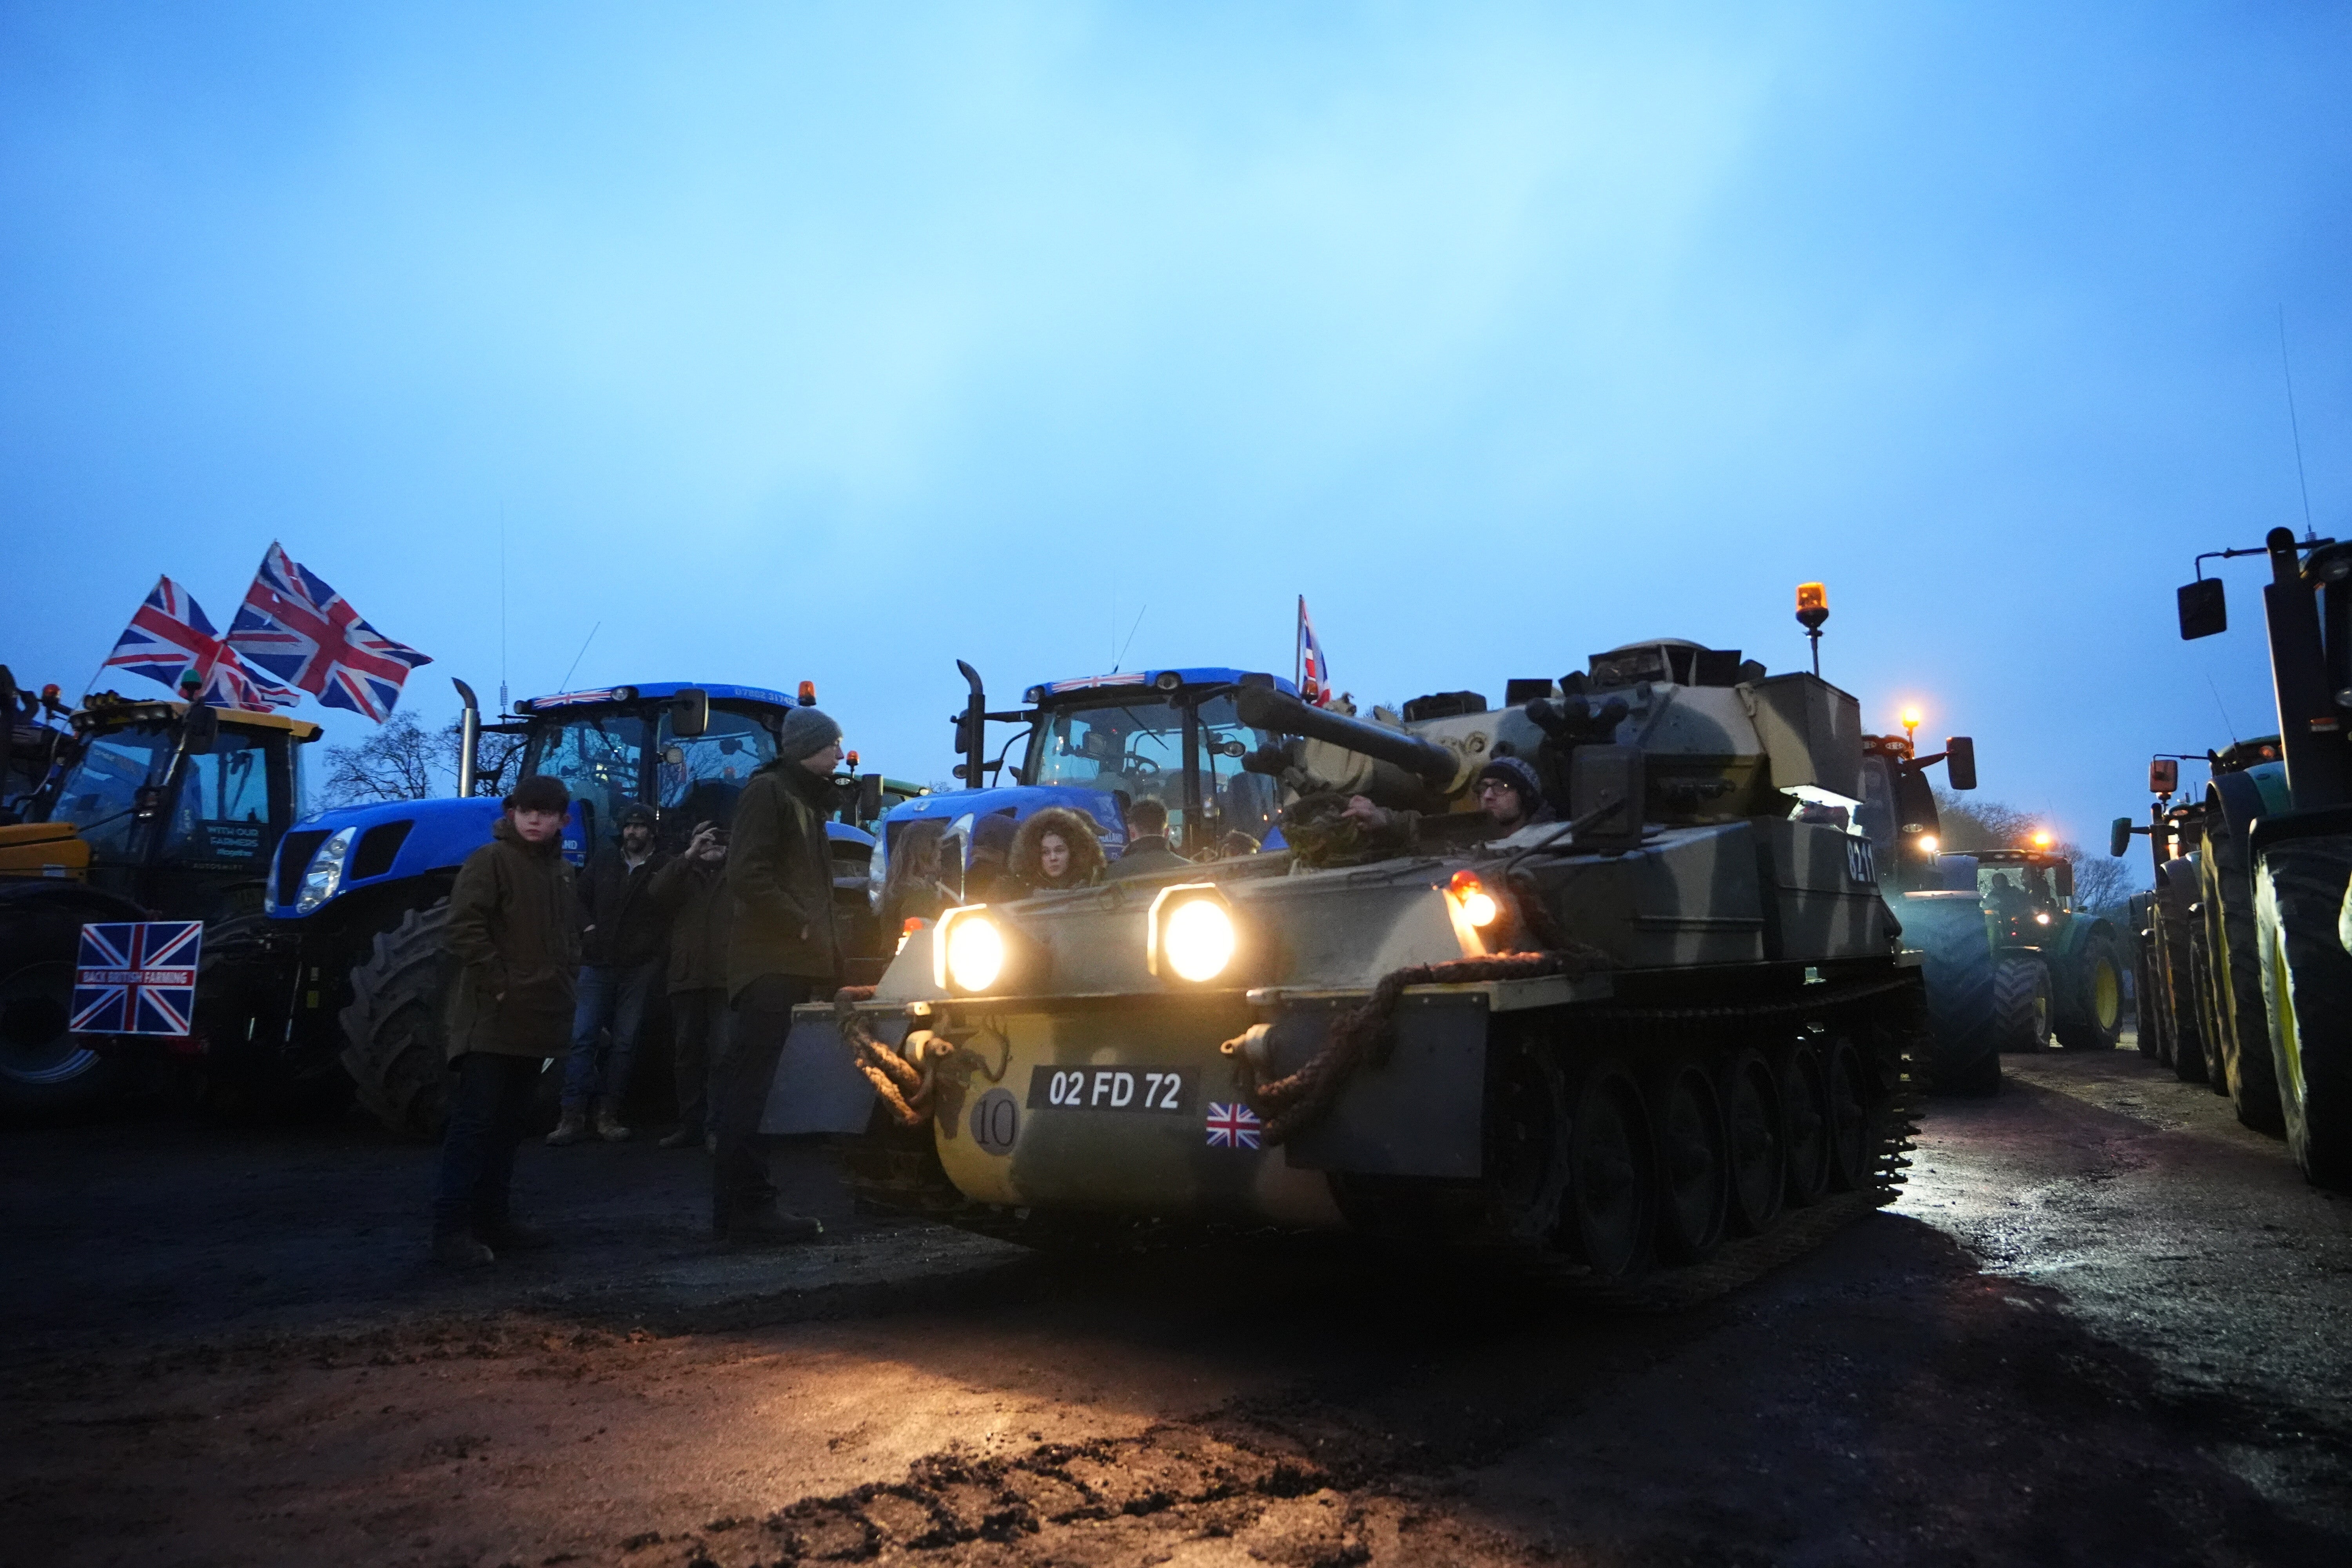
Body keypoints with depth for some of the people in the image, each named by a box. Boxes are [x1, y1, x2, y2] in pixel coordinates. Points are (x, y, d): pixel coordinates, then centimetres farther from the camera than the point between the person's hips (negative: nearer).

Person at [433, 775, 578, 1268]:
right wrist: (498, 983, -17)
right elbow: (463, 930, -15)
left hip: (537, 1020, 8)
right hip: (491, 1019, -8)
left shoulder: (561, 872, 16)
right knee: (474, 1123, -8)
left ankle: (493, 1219, 21)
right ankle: (451, 1229, -5)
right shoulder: (490, 860, -7)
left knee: (508, 1125, 13)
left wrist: (566, 977, 13)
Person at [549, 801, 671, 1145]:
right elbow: (581, 897, 17)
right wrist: (587, 927, 2)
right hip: (597, 964, 3)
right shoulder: (605, 860, 10)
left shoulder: (664, 867, -1)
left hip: (639, 970, -2)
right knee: (581, 1038, -4)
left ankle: (608, 1114, 9)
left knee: (625, 1043, 3)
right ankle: (573, 1115, -4)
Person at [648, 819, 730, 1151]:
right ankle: (690, 1124, 11)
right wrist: (690, 856, -8)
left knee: (722, 1053, -8)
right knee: (687, 1052, 5)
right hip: (687, 977, 3)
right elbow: (659, 891, -3)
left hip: (726, 977, -3)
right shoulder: (683, 874, 19)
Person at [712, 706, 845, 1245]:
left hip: (790, 963, 9)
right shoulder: (768, 791, -5)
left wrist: (825, 951, 14)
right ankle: (746, 1209, -7)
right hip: (770, 961, -9)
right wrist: (802, 926, -15)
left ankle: (742, 1207, 16)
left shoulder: (807, 800, 23)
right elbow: (747, 875, -17)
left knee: (749, 1085, 11)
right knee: (749, 1084, -8)